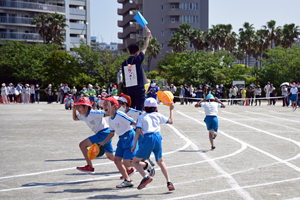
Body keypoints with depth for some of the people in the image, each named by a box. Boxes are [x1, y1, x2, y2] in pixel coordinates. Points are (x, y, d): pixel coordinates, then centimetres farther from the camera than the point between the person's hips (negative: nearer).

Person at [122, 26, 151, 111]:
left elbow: (124, 77, 12)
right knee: (139, 109, -3)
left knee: (130, 108, 9)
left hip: (129, 88, 5)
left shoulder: (124, 63, 6)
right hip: (139, 87, -5)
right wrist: (148, 36, 15)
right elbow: (144, 48, 4)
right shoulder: (137, 60, -8)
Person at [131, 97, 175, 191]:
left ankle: (145, 177, -16)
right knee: (160, 162, 24)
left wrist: (134, 145, 5)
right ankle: (169, 182, 11)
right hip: (157, 138, 3)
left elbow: (138, 131, 1)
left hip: (147, 139, -3)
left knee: (135, 161, 8)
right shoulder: (158, 115, 18)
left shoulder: (141, 117, 11)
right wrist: (171, 109, 41)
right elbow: (170, 121, 30)